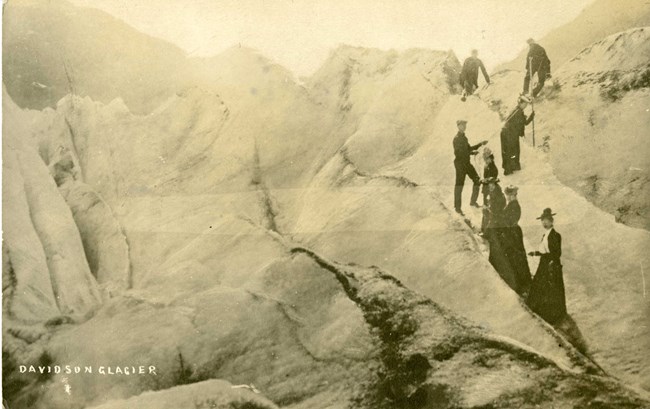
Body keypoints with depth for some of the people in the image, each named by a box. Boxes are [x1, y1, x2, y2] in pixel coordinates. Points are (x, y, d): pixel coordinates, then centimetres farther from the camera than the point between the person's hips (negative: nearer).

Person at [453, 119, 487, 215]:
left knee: (477, 180, 9)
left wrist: (480, 144, 18)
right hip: (460, 164, -9)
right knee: (459, 185, -3)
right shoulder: (457, 138, -15)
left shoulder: (463, 137, 13)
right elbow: (457, 153, -24)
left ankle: (473, 201, 22)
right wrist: (472, 153, -24)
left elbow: (469, 148, 22)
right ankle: (457, 207, 5)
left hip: (466, 163, 9)